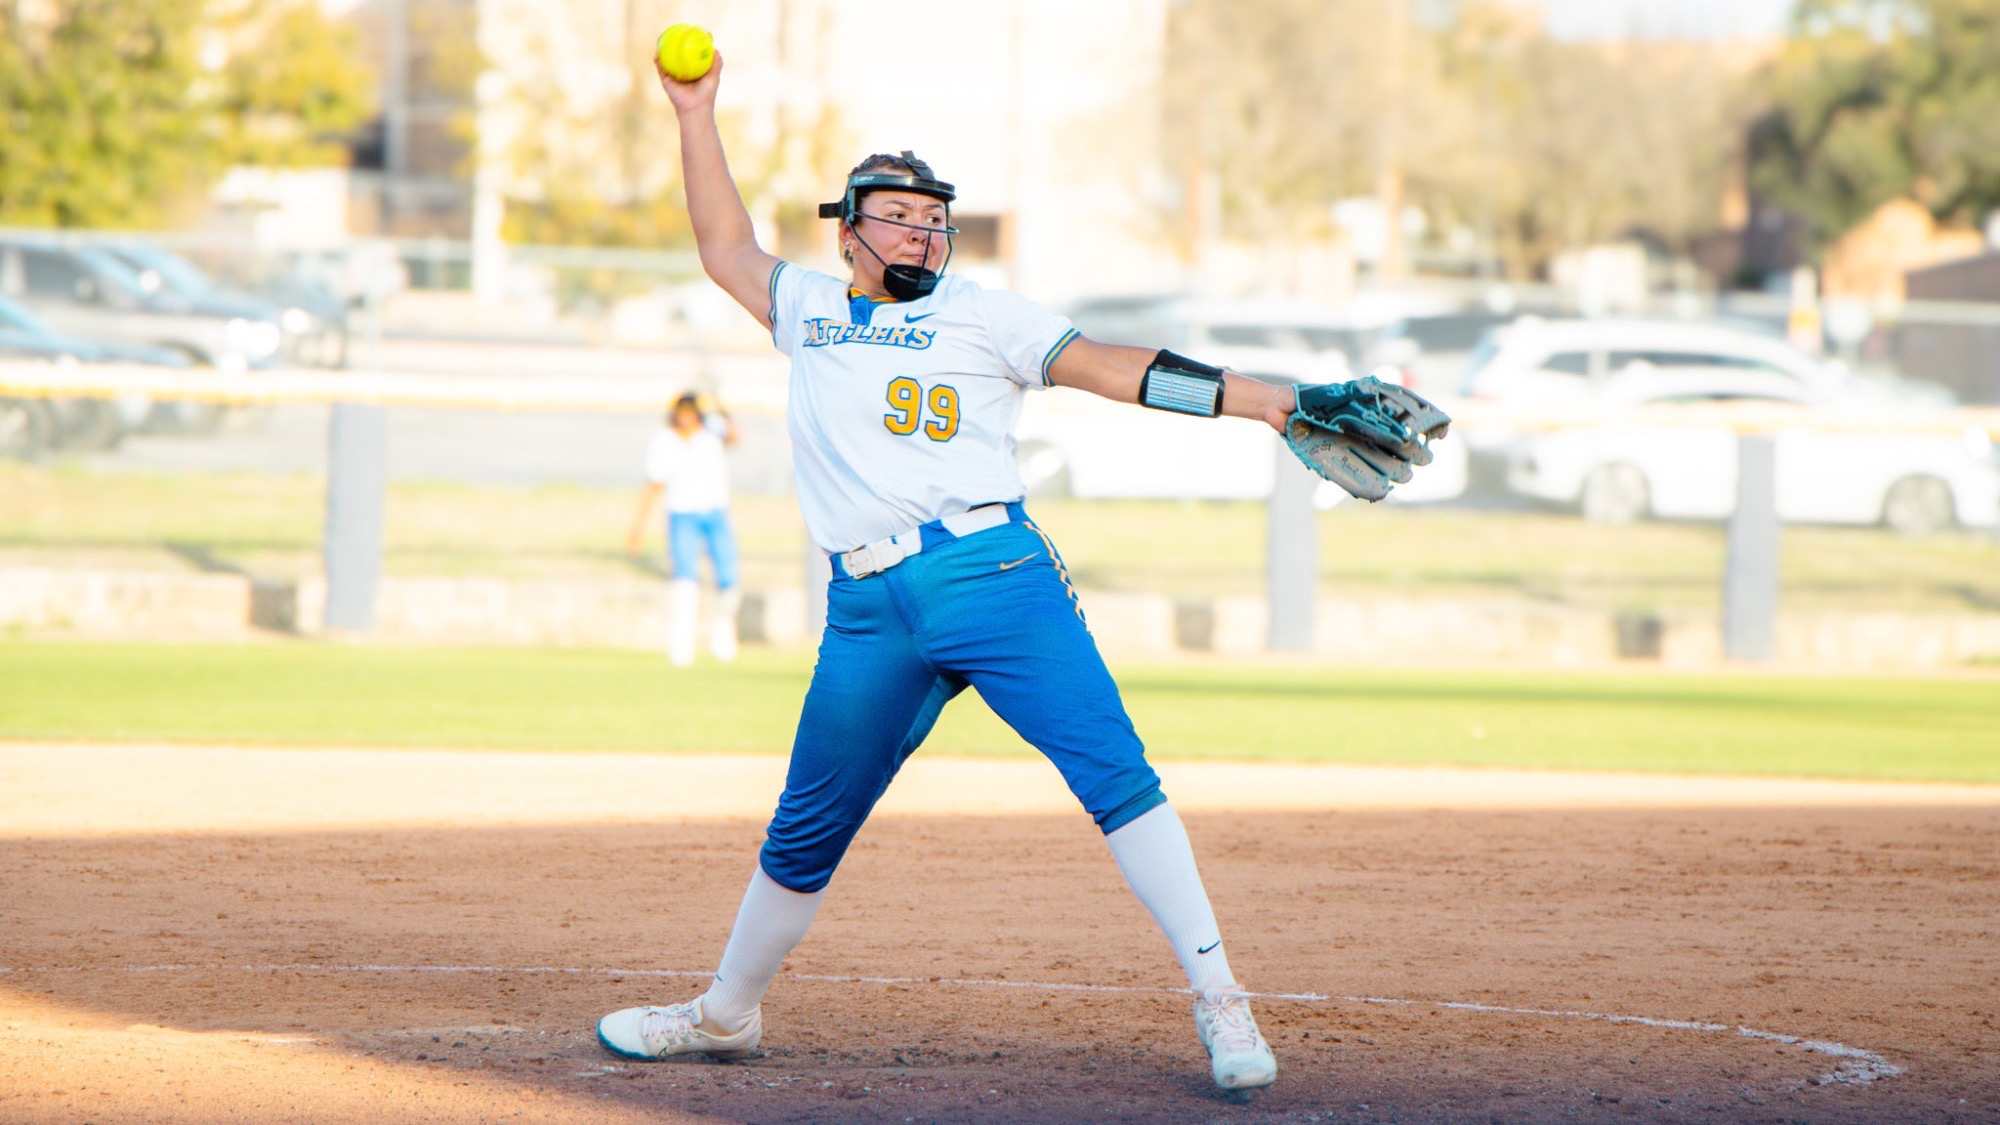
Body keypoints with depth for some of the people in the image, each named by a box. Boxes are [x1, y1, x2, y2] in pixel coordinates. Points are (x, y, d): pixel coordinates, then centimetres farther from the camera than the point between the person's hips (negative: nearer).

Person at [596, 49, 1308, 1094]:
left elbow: (1112, 368, 4)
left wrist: (1266, 400, -6)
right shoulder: (808, 307, 24)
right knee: (804, 832, 8)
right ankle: (727, 1013, 27)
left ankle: (1219, 1002, -17)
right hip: (867, 613, 3)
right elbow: (726, 248, 36)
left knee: (1114, 773, -15)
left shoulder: (983, 315, 12)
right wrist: (695, 113, 31)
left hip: (992, 575, -3)